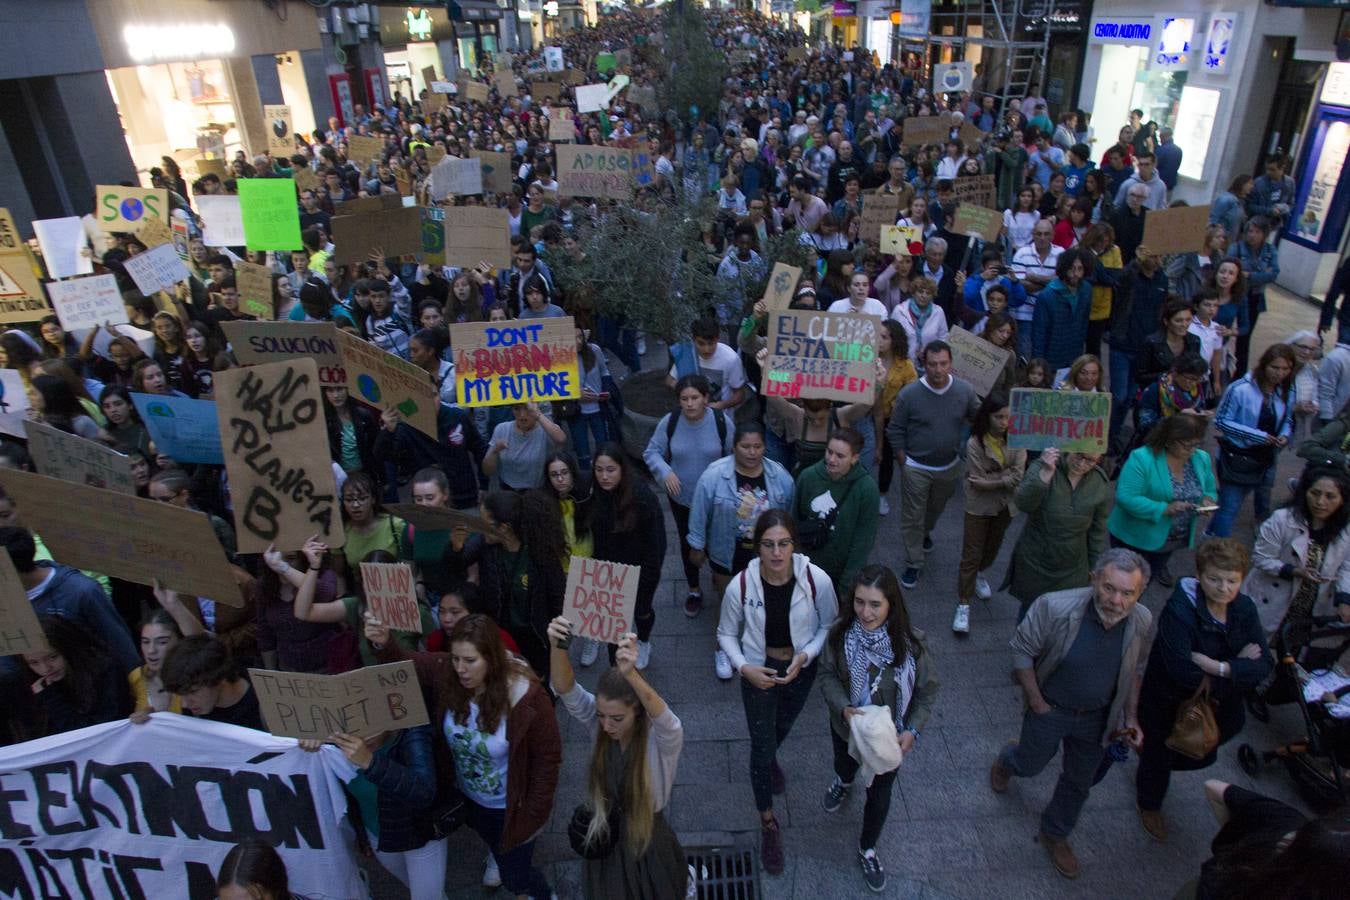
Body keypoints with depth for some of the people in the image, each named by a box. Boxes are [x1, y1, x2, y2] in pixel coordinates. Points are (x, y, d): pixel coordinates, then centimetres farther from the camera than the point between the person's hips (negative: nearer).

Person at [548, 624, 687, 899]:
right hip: (602, 838, 4)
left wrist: (631, 674, -72)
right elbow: (565, 689, -33)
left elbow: (665, 717, -52)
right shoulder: (601, 719, -17)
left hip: (648, 843, -3)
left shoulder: (661, 738, -28)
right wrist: (557, 646, -55)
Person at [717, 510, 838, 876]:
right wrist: (744, 667, -23)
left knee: (781, 727, 30)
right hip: (759, 670, -1)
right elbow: (726, 633, -9)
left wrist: (806, 655, -22)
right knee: (761, 746, 9)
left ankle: (769, 759, 67)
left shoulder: (817, 580, -28)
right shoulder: (740, 585, -27)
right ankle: (768, 823, 35)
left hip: (801, 668, 2)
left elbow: (829, 624, -8)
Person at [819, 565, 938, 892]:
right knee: (845, 765, 33)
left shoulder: (911, 642, -30)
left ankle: (867, 850, 50)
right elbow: (827, 674, -12)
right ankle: (844, 782, 72)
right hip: (847, 727, 1)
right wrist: (843, 707, -29)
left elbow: (928, 690, -14)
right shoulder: (840, 634, -28)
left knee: (879, 795, 20)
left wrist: (913, 730, -24)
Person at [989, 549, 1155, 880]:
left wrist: (1130, 716, 2)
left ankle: (1055, 834, 49)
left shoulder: (1141, 621, -20)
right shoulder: (1055, 607, -34)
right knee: (1031, 765, 22)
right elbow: (1022, 650, -20)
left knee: (1079, 783, 21)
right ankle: (1006, 763, 59)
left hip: (1097, 718, 3)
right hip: (1049, 709, -3)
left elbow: (1132, 670, 1)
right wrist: (1037, 702, -15)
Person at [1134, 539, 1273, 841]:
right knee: (1159, 755, 19)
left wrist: (1219, 668, -32)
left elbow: (1264, 664, -17)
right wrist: (1239, 666, -27)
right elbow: (1183, 671, -38)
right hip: (1167, 702, -5)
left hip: (1216, 704, 5)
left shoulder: (1244, 609, -13)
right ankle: (1149, 805, 50)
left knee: (1202, 756, 27)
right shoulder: (1179, 611, -33)